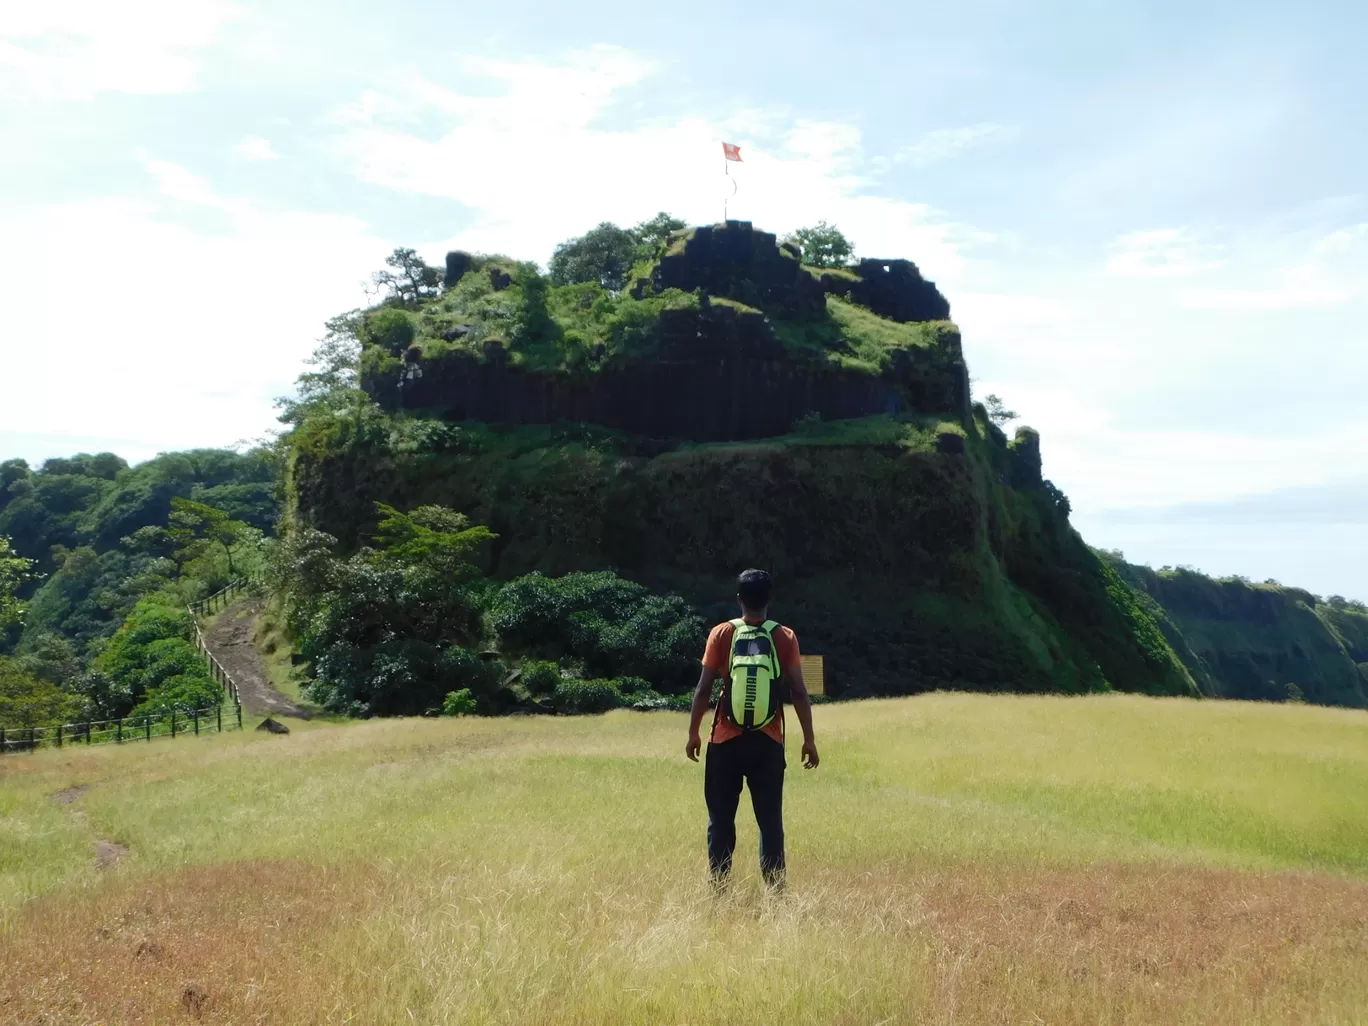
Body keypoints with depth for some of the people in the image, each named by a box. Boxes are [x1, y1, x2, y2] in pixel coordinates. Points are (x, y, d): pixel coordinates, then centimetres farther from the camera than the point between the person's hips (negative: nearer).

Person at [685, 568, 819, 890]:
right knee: (770, 820, 7)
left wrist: (693, 733, 6)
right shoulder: (785, 637, -2)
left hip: (727, 741, 0)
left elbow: (703, 689, -4)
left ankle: (718, 888, 9)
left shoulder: (722, 634, -3)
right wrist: (809, 739, 4)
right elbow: (799, 693, -3)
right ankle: (775, 889, 7)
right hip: (768, 742, 1)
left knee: (721, 819, 8)